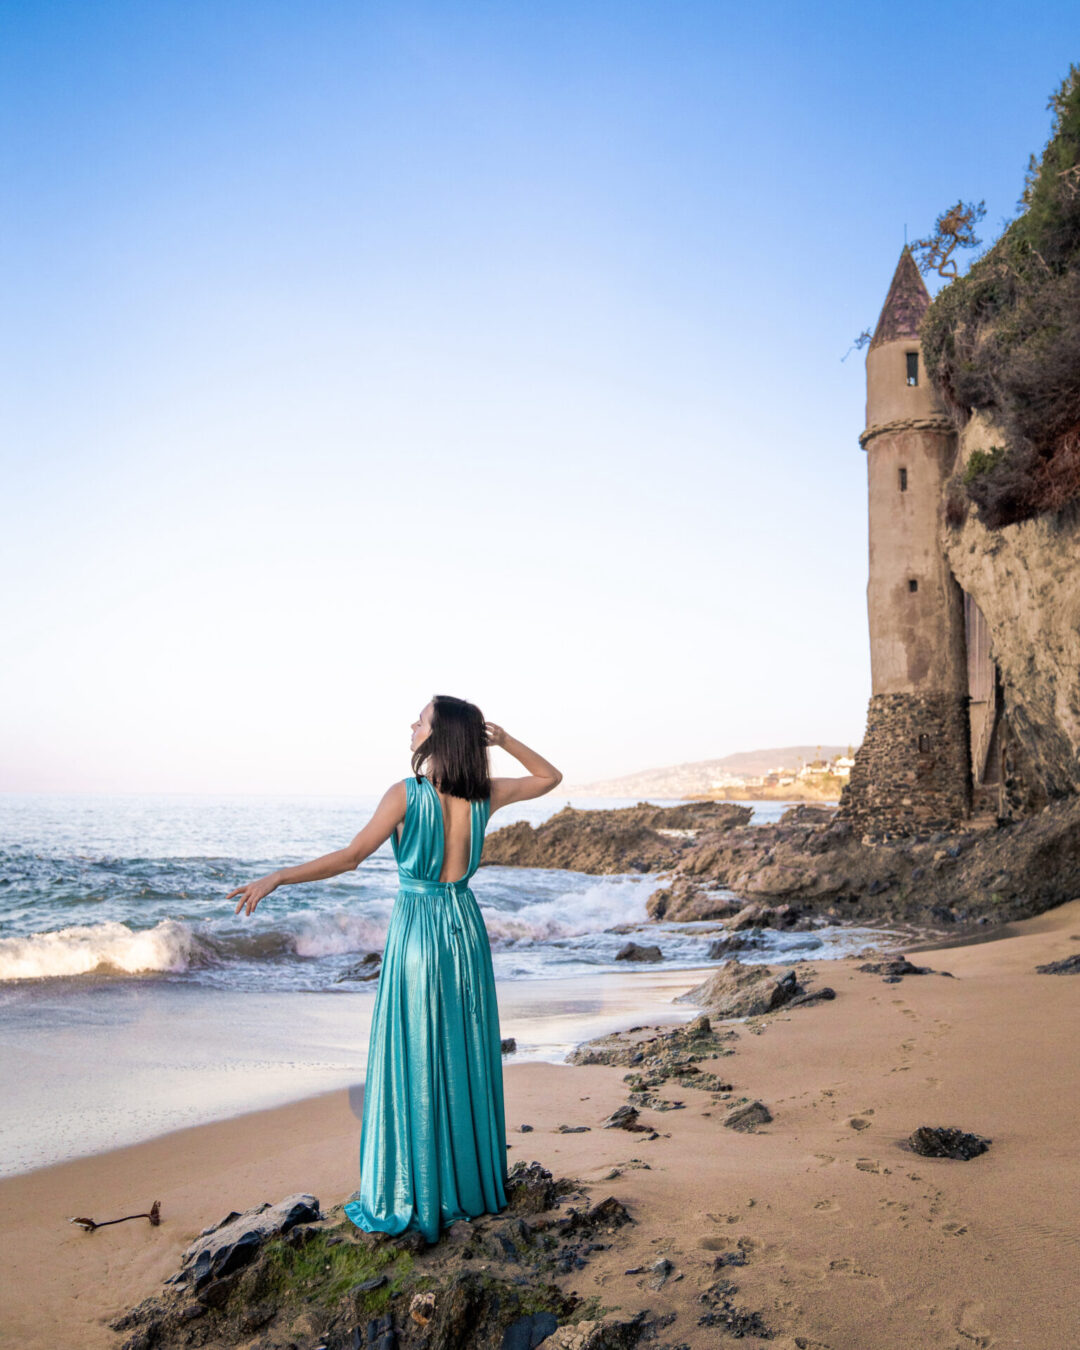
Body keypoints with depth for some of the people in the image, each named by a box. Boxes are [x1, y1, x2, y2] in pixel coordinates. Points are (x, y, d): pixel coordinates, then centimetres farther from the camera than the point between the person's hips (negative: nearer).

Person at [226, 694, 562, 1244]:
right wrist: (503, 739, 6)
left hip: (417, 930, -5)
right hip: (466, 930, 5)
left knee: (411, 1065, 5)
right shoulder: (485, 794, -2)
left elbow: (351, 856, -19)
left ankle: (407, 1198, 15)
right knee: (465, 1061, 15)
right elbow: (550, 776, 13)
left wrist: (275, 878, -18)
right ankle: (471, 1184, 28)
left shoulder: (407, 793, -15)